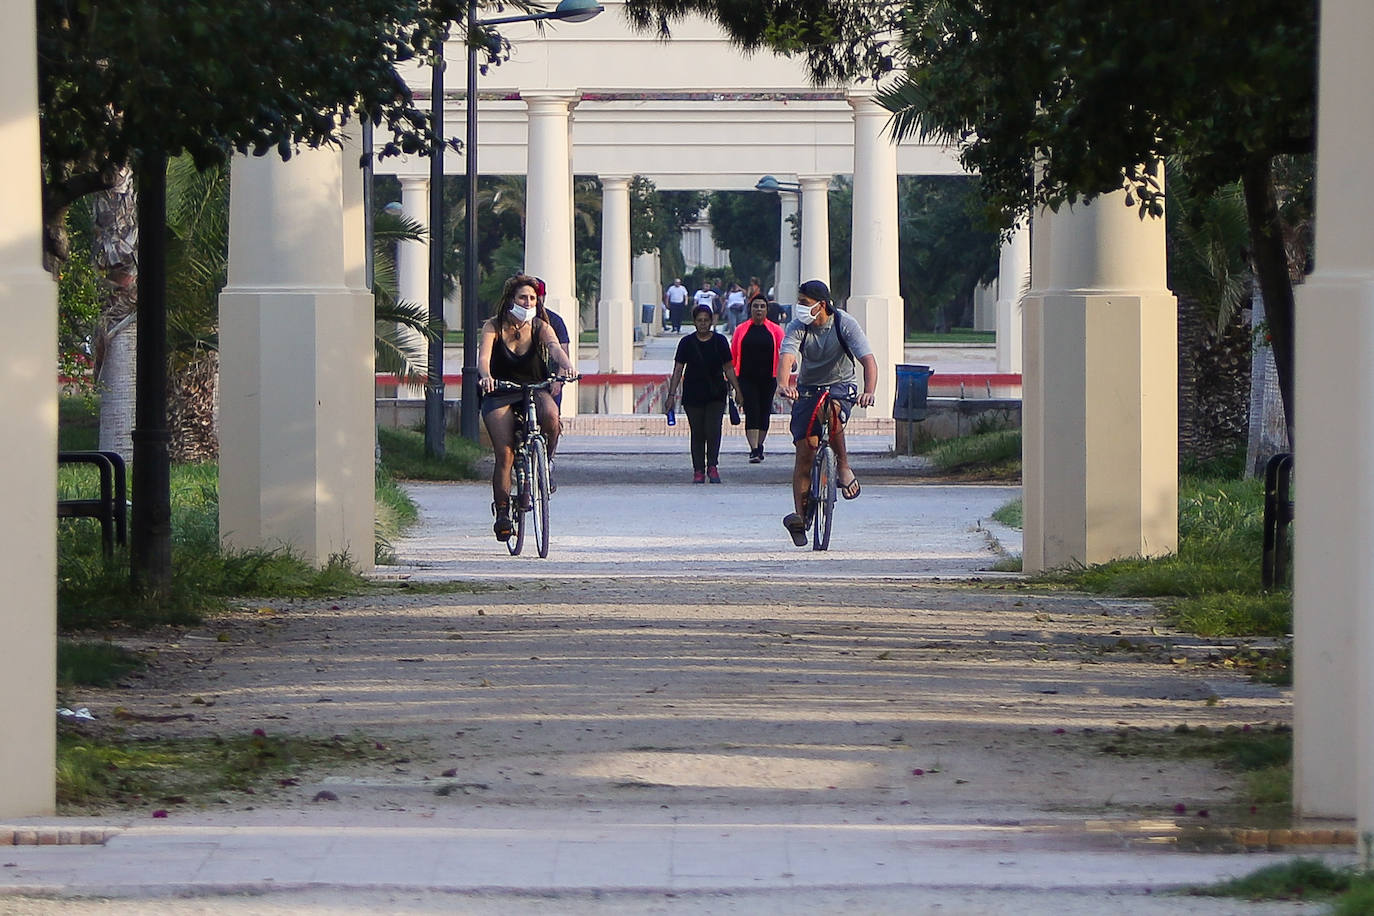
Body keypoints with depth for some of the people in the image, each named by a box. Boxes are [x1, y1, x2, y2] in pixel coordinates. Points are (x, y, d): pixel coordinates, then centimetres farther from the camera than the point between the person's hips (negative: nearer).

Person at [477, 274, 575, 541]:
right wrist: (486, 376, -44)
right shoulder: (493, 326, -5)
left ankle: (547, 460, -6)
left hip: (534, 391, 1)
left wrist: (567, 366, -44)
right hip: (500, 395, -1)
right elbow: (484, 356, -21)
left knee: (550, 415, -34)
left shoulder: (540, 326, -2)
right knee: (504, 454, -17)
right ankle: (502, 512, -9)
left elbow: (554, 346, -21)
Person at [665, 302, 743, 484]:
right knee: (697, 433, 2)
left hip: (716, 394, 0)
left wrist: (737, 391, 7)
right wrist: (671, 395, -2)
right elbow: (678, 370, 3)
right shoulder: (687, 343, 2)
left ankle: (712, 467, -1)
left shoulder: (720, 341, 4)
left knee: (713, 430, -12)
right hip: (693, 395, 0)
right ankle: (698, 471, 8)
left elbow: (729, 368, 10)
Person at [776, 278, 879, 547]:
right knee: (804, 451, -6)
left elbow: (868, 359, -27)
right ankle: (799, 514, 1)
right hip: (807, 389, 2)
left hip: (840, 386, -2)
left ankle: (843, 466, -14)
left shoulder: (845, 324, -18)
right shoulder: (797, 327, -14)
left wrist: (869, 392, -45)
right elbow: (786, 357, -31)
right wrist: (783, 384, -54)